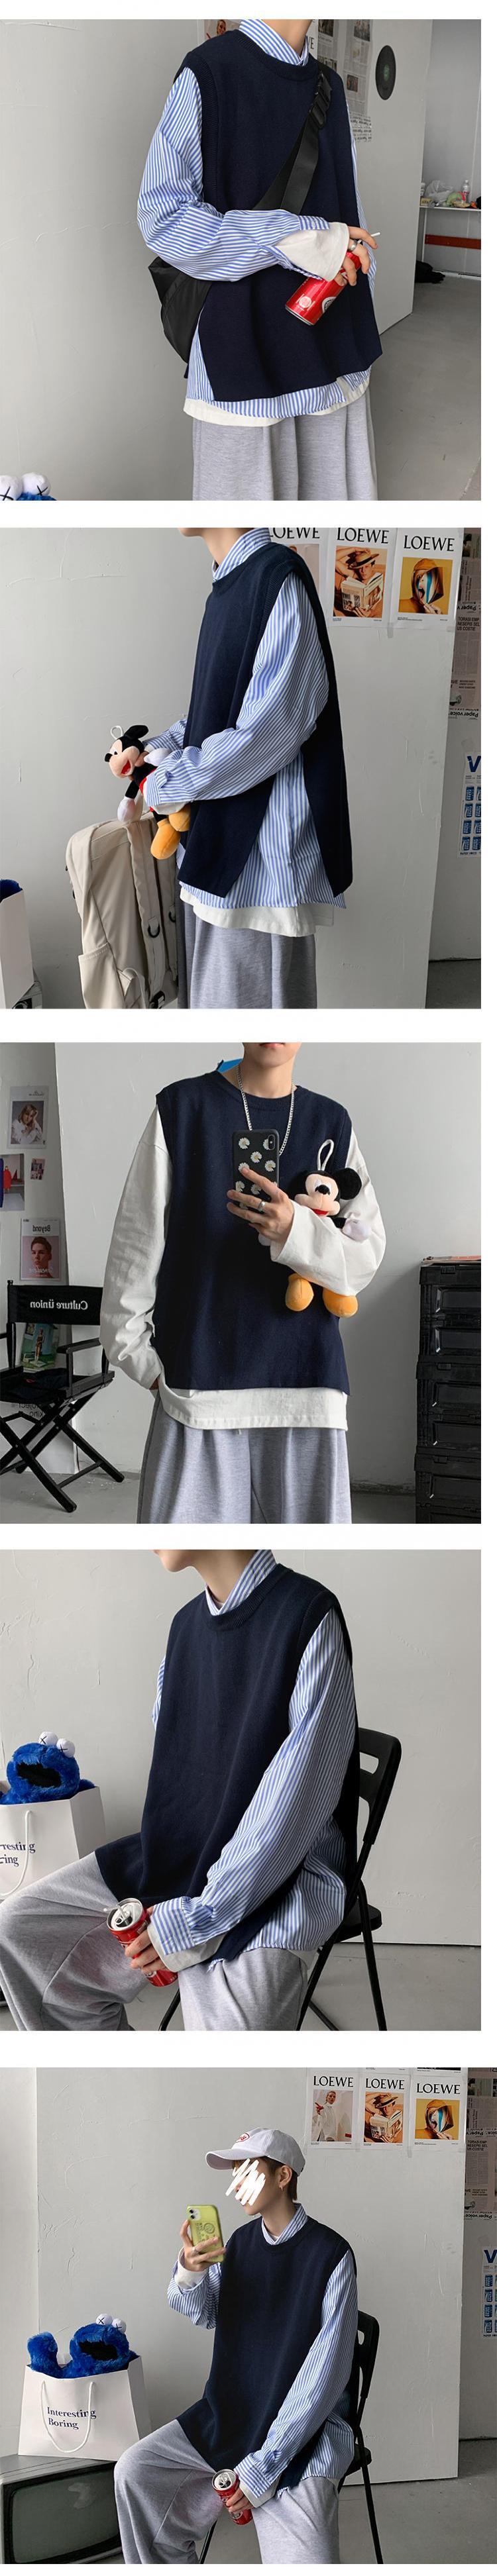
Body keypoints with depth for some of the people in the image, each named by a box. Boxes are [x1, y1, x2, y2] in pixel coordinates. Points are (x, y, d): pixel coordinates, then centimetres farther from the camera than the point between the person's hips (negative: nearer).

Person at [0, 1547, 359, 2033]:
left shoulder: (308, 1617, -16)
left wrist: (197, 1920, -18)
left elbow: (299, 1799, -19)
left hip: (279, 1876, -7)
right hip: (177, 1856, 7)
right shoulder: (187, 1625, 9)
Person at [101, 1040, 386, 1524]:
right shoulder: (183, 1107, 4)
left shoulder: (332, 1124, 10)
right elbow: (137, 1239, 3)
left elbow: (365, 1257, 3)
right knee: (190, 1511, -9)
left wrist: (295, 1232, -15)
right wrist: (135, 1350, -1)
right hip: (199, 1379, -2)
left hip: (306, 1381, 2)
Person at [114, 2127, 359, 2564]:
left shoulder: (331, 2255, -14)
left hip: (307, 2425, -6)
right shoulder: (242, 2243, 7)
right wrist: (189, 2273, -23)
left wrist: (263, 2467, -20)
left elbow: (325, 2373, -17)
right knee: (135, 2471, -6)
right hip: (231, 2414, 6)